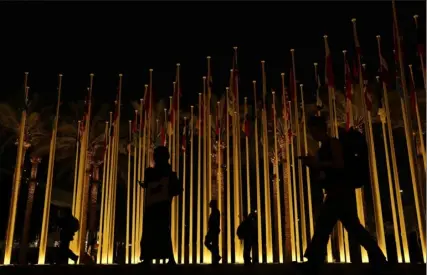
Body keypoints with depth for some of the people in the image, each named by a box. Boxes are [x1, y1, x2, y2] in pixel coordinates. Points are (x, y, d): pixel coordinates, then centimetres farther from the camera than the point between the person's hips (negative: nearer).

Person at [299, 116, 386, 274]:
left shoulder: (333, 143, -2)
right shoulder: (322, 149, 22)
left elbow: (339, 164, -17)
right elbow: (320, 176, 21)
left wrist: (318, 163, -15)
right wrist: (311, 165, 6)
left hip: (342, 190, -9)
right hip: (334, 193, 9)